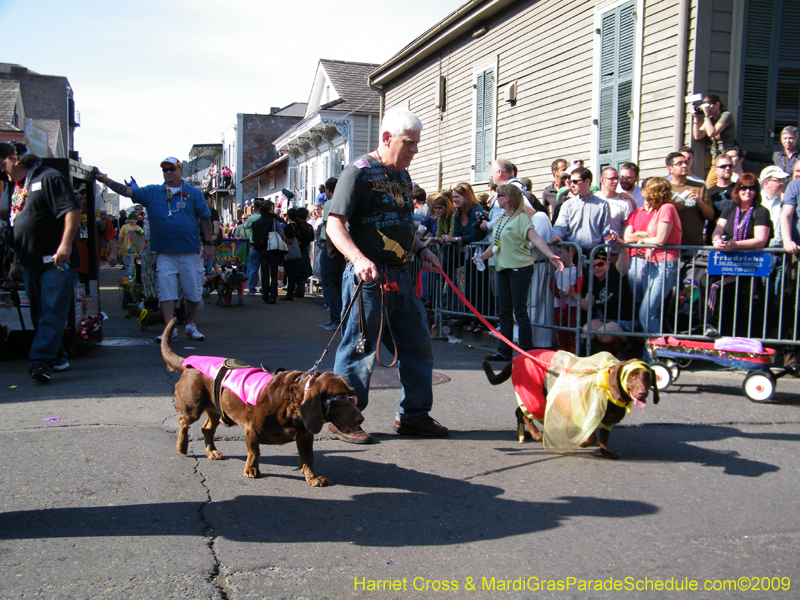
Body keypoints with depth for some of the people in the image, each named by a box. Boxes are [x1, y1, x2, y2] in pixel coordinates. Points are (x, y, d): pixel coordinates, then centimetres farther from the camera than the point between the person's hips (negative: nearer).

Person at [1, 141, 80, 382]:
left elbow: (73, 211, -18)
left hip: (55, 263, -9)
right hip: (30, 264, 9)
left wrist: (65, 244, -27)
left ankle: (41, 360, -16)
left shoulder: (49, 178, -7)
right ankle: (57, 359, 21)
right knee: (39, 315, 11)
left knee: (52, 313, -11)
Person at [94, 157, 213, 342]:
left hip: (190, 252, -1)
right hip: (164, 253, 1)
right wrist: (104, 179, -11)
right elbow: (126, 190, 2)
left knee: (193, 292, 4)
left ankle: (191, 326, 21)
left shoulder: (194, 193, 6)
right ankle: (170, 330, 0)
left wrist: (208, 244, 2)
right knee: (166, 292, -3)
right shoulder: (151, 192, 9)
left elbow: (205, 219, 6)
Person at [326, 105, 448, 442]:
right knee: (359, 351, -1)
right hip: (368, 277, -8)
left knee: (418, 345, 11)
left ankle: (414, 415, 24)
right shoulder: (359, 171, -7)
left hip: (401, 278, 8)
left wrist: (421, 251, 13)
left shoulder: (403, 176, 18)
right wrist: (358, 258, -29)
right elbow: (334, 224, -14)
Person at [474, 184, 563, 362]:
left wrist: (550, 255, -35)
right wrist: (482, 256, 11)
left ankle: (526, 352, 2)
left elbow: (535, 238, -22)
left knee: (520, 312, -5)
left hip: (520, 268, -8)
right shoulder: (500, 219, 15)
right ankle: (503, 351, 16)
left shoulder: (521, 217, -9)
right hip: (503, 268, 8)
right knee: (504, 311, 10)